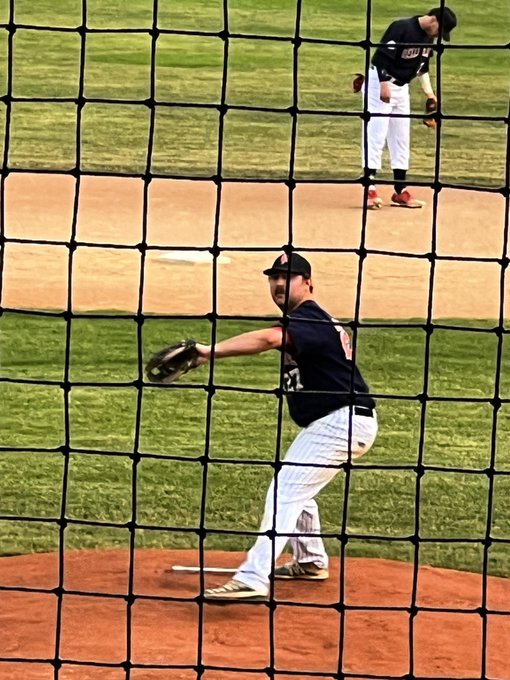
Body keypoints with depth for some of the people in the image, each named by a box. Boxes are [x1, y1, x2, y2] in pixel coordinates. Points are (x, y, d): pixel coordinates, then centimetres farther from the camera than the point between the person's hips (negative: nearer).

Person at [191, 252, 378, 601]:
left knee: (285, 492, -18)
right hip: (328, 422, 11)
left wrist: (211, 351, -48)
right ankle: (310, 561, 41)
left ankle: (253, 579, -26)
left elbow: (268, 339, -37)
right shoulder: (312, 320, 15)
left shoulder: (310, 320, -18)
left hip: (343, 421, -11)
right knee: (296, 486, 26)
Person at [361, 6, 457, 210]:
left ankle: (401, 192, 15)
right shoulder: (401, 28, -22)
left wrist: (428, 91, 11)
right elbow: (382, 56, -25)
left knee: (401, 139, 10)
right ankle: (370, 189, -13)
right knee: (375, 136, -11)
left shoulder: (428, 37, 3)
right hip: (380, 84, -9)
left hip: (401, 88, 9)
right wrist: (384, 84, -30)